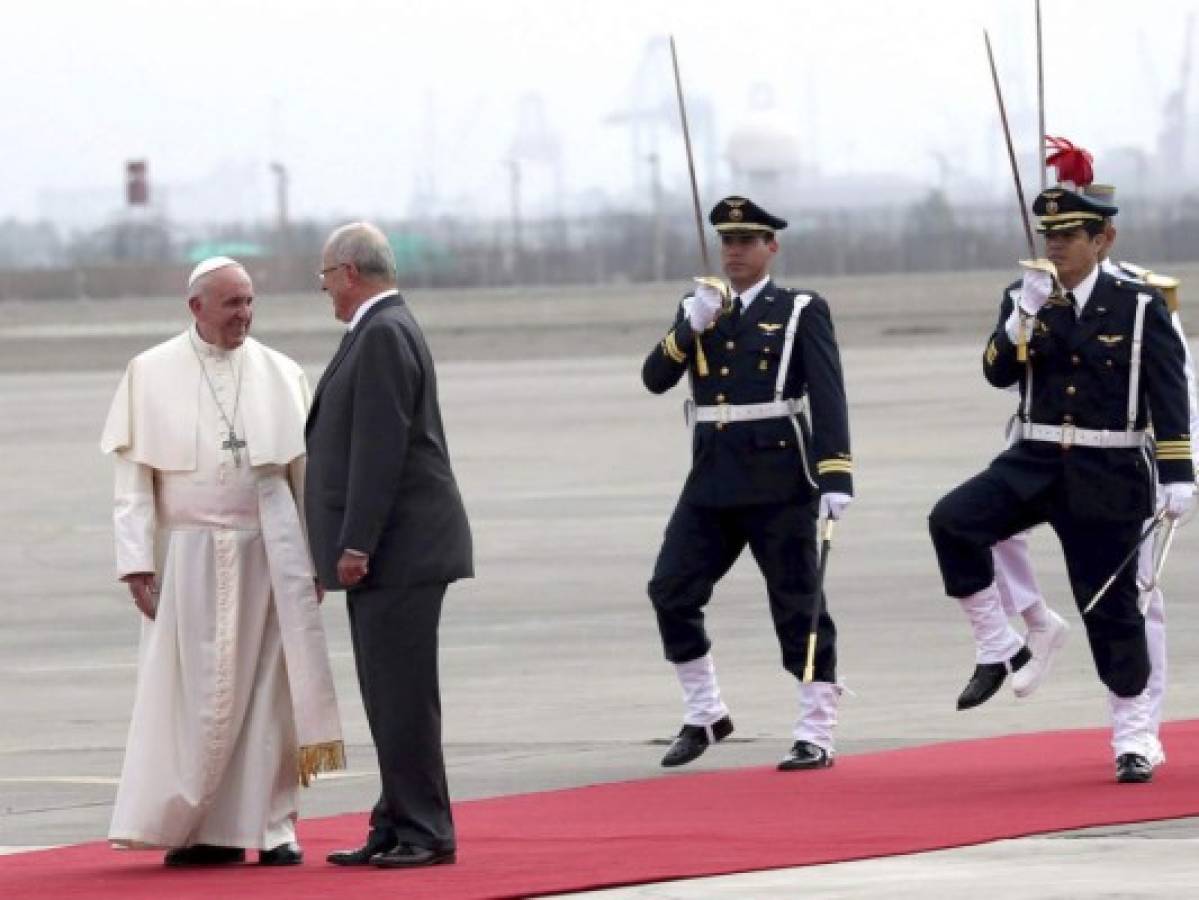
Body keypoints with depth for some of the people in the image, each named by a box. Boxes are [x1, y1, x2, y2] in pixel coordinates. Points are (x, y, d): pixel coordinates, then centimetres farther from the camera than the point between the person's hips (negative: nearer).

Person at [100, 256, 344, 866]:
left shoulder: (281, 375, 6)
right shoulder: (151, 375, 2)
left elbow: (306, 471, 8)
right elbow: (133, 474, 0)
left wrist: (315, 558, 4)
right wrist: (137, 561, -7)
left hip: (270, 553, 1)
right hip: (190, 556, -1)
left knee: (269, 688, 1)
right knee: (196, 693, -1)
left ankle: (273, 824, 6)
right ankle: (201, 829, 5)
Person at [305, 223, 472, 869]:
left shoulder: (383, 335, -14)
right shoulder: (383, 330, 18)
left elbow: (380, 447, -20)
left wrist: (357, 545, -21)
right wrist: (350, 546, 20)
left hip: (398, 548, -10)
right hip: (389, 550, 10)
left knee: (402, 695, -8)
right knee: (389, 695, 11)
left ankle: (424, 833, -5)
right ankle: (398, 827, 14)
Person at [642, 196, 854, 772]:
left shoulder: (802, 311, 1)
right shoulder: (696, 309, 14)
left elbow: (828, 397, -7)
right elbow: (655, 378, 4)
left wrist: (835, 476, -18)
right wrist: (693, 325, -11)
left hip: (777, 473, -5)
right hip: (712, 478, 5)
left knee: (798, 604, -2)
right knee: (671, 592, -1)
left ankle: (816, 736, 2)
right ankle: (703, 715, 14)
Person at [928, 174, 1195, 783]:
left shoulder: (1139, 307, -3)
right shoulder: (1024, 302, 7)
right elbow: (998, 372, -5)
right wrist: (1026, 312, -19)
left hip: (1106, 479, -3)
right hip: (1034, 463, 3)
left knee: (1111, 607, 2)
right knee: (951, 522, -23)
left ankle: (1132, 740, 16)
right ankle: (998, 650, -10)